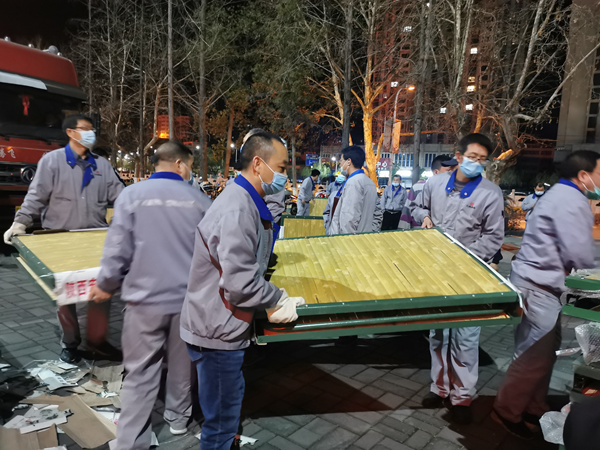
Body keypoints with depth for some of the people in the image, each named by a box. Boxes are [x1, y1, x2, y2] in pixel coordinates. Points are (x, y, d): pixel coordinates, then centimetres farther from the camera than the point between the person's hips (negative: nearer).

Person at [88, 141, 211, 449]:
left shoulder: (131, 195, -6)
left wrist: (106, 286, 9)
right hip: (189, 298, 2)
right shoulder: (200, 200, -3)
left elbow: (118, 249, -7)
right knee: (181, 364, 20)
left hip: (146, 299, -1)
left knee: (140, 373, 9)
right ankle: (178, 418, 39)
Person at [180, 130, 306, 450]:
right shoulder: (237, 210, -25)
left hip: (220, 326, 10)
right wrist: (280, 300, -13)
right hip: (217, 330, -10)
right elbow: (240, 282, -29)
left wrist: (275, 298, 6)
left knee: (226, 413, 26)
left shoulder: (246, 201, 8)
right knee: (220, 423, 9)